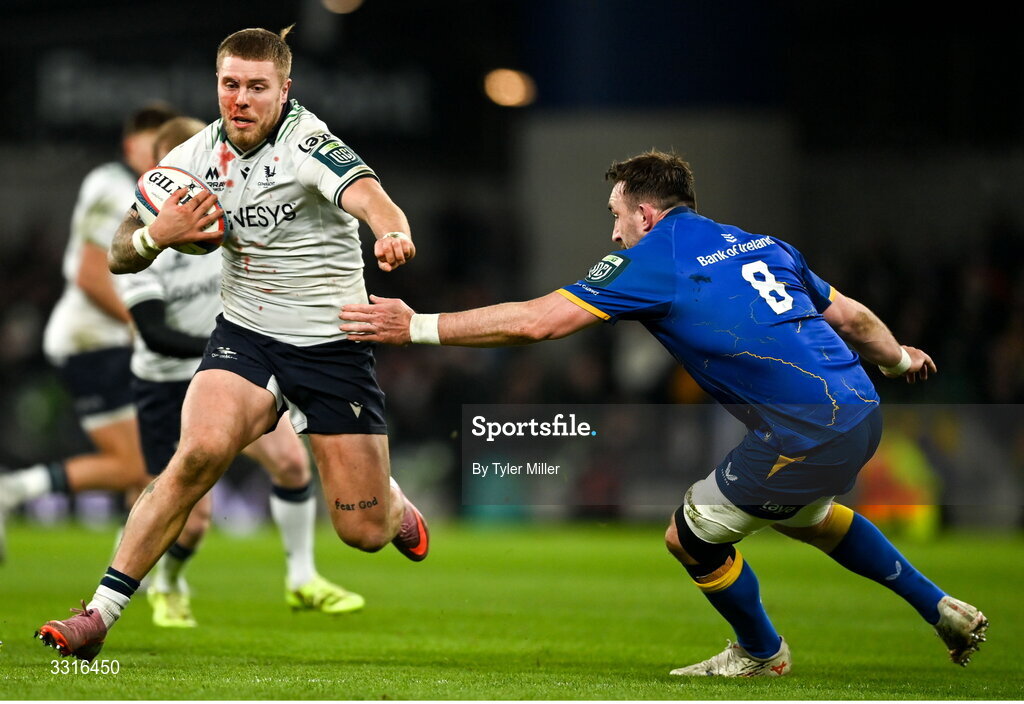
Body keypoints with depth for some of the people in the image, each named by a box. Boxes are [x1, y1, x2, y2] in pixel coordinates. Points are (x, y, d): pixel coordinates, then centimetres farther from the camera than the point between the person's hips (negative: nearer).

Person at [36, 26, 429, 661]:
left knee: (364, 531, -2)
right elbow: (120, 255, 4)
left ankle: (397, 505, 39)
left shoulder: (306, 143, -18)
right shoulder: (197, 156, -3)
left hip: (332, 344, -2)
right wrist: (157, 236, -19)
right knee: (202, 449, -28)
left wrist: (393, 231, -63)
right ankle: (100, 614, -25)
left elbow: (366, 194, -40)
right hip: (244, 336, 3)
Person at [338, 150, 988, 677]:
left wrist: (417, 327, -3)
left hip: (810, 431, -9)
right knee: (801, 513, 36)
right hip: (861, 410, 9)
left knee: (691, 536, 8)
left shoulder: (653, 260, -4)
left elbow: (534, 321, -8)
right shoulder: (759, 244, 17)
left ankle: (762, 653, 30)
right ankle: (943, 611, 39)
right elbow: (853, 317, 24)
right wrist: (898, 358, 46)